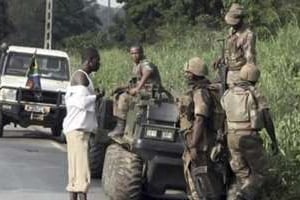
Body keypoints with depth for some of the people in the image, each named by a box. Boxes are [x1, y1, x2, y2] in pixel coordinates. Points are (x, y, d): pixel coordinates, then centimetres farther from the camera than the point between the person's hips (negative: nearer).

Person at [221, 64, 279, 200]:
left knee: (243, 176, 15)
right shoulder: (256, 94, -4)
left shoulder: (228, 94, 10)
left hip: (233, 138, 5)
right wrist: (274, 141, -1)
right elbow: (267, 119, -8)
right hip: (250, 139, -5)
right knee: (259, 173, 9)